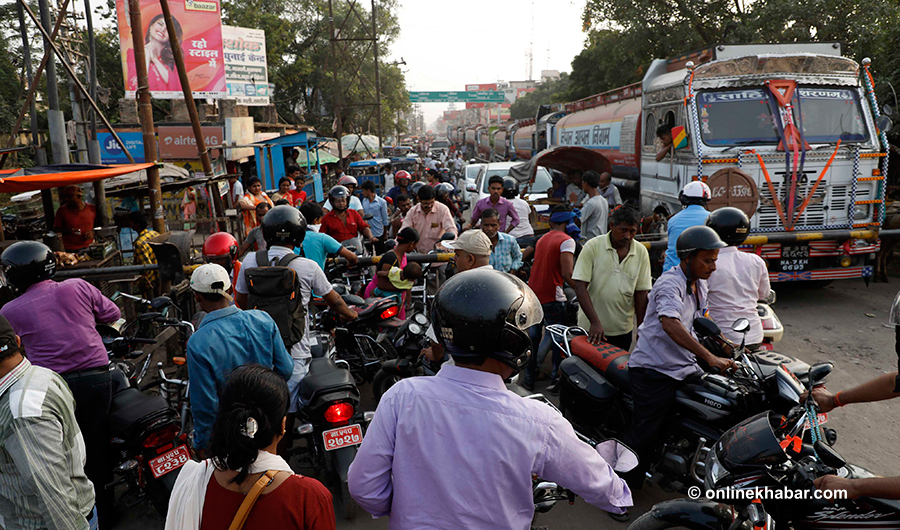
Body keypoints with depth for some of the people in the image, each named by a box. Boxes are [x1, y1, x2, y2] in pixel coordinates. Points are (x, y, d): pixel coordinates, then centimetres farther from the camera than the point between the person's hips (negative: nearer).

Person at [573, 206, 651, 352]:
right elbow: (580, 286, -13)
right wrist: (595, 322, -20)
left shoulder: (641, 252, 1)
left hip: (623, 329, 3)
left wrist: (641, 329, 2)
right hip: (590, 328, -3)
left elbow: (641, 292, 5)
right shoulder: (592, 247, -9)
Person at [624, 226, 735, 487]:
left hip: (683, 368, 9)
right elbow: (670, 323, -38)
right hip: (654, 370, -9)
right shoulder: (670, 283, -19)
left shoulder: (700, 284, 11)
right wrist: (709, 357, -43)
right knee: (644, 435, -9)